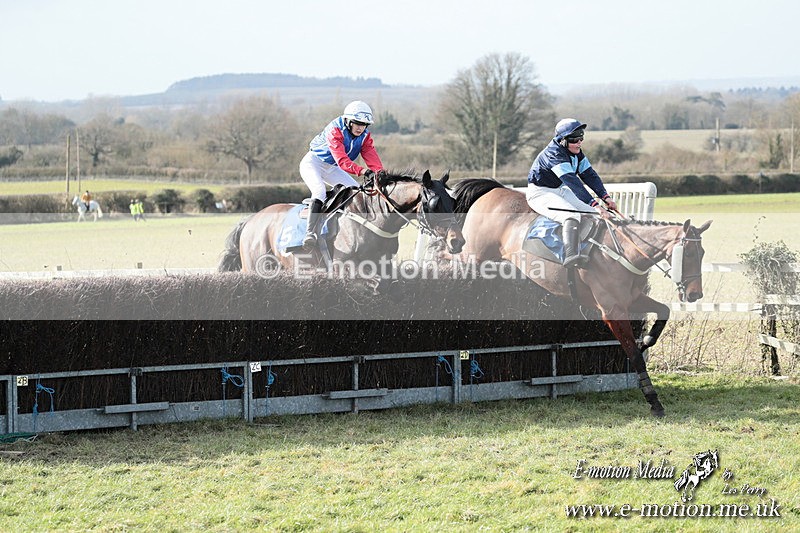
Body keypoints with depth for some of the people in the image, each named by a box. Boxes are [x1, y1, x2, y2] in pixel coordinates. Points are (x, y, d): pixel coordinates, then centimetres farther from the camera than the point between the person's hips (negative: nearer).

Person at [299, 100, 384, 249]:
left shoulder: (365, 136, -7)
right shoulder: (335, 130, -30)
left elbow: (372, 157, -19)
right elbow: (341, 160, -42)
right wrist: (361, 171, -56)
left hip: (332, 169, 8)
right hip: (313, 163, -8)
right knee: (320, 191, -31)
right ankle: (310, 233, -39)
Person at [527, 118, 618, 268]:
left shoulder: (577, 152, 1)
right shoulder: (555, 154, -29)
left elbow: (589, 175, 2)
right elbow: (573, 182, -38)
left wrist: (605, 197, -12)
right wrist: (594, 204, -44)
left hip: (561, 190, 10)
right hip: (540, 193, -10)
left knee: (600, 214, -1)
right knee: (572, 216, -36)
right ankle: (571, 256, -52)